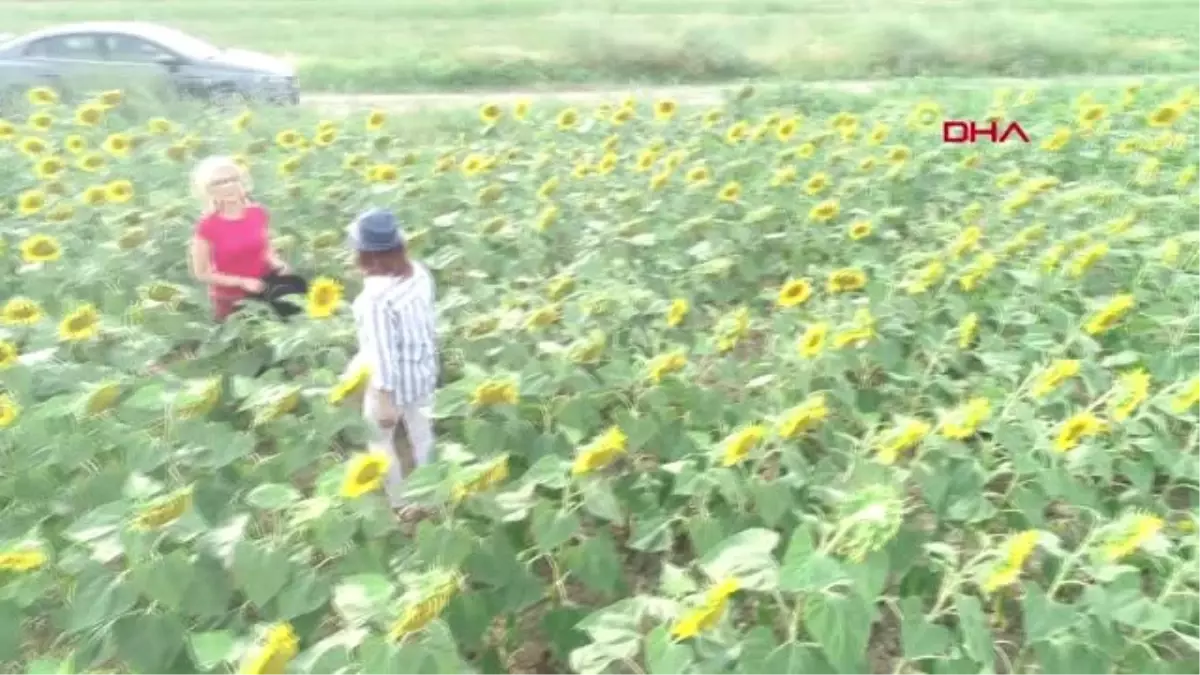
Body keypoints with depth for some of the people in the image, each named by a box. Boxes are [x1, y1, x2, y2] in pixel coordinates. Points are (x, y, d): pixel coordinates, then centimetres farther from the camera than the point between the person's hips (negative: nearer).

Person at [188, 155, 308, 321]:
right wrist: (242, 282, -18)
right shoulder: (206, 227, -15)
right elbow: (201, 274, -10)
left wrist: (278, 264, -11)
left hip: (263, 292, 4)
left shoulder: (259, 214, -3)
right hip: (230, 302, -3)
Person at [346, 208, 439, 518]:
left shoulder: (375, 296, -30)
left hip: (392, 381, -6)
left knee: (381, 440, 19)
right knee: (421, 435, 24)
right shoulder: (420, 272, -9)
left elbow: (383, 352, -26)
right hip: (423, 370, 7)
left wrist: (385, 401, -18)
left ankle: (400, 503, 35)